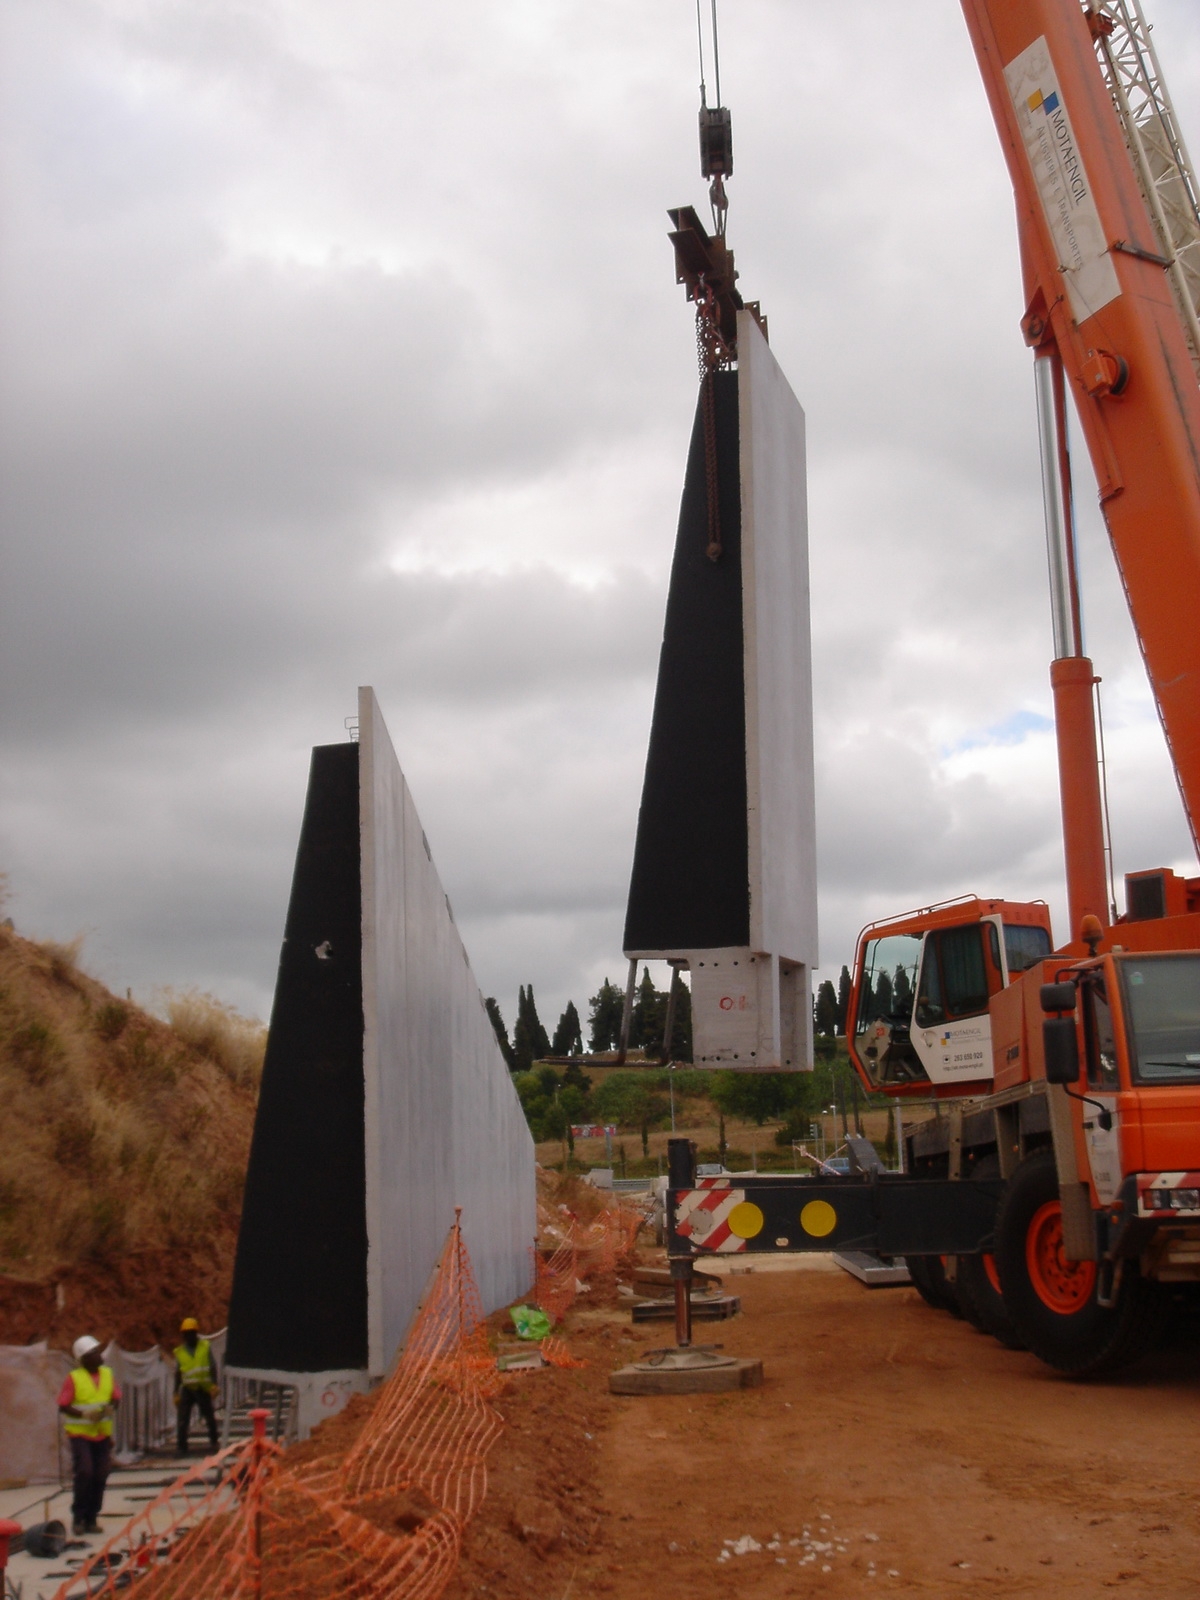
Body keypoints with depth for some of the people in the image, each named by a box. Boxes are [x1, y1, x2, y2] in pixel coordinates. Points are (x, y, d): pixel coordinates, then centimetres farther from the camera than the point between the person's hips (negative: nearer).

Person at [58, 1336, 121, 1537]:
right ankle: (78, 1517, 0)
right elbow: (63, 1405, -9)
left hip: (102, 1433, 4)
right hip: (80, 1432, -4)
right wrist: (84, 1415, -23)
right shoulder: (74, 1378, -10)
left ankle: (91, 1519, 14)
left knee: (100, 1476, 2)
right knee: (84, 1472, -15)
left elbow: (116, 1397, 9)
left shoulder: (107, 1374, 4)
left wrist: (111, 1407, -13)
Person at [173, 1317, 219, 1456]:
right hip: (187, 1389, 1)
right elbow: (177, 1374, 10)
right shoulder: (179, 1352, 6)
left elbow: (213, 1366, 0)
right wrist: (176, 1393, 7)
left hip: (203, 1388, -1)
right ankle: (182, 1448, 1)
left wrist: (214, 1384, -11)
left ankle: (213, 1441, 31)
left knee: (210, 1417, 11)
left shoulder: (206, 1347, 2)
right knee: (183, 1421, -6)